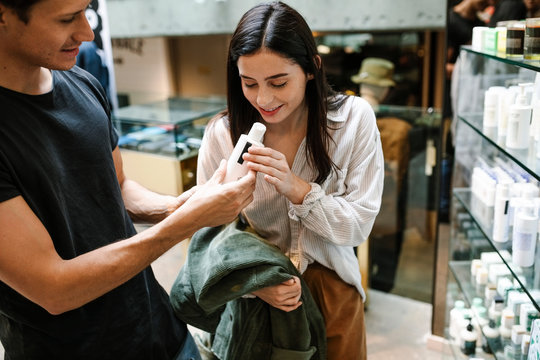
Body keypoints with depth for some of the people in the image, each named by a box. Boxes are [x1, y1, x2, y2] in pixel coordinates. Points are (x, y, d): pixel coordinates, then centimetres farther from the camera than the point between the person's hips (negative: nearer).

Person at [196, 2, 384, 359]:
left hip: (331, 287, 1)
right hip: (254, 296, 0)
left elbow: (359, 225, -15)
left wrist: (296, 188, -30)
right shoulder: (222, 133, -15)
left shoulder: (354, 118, -16)